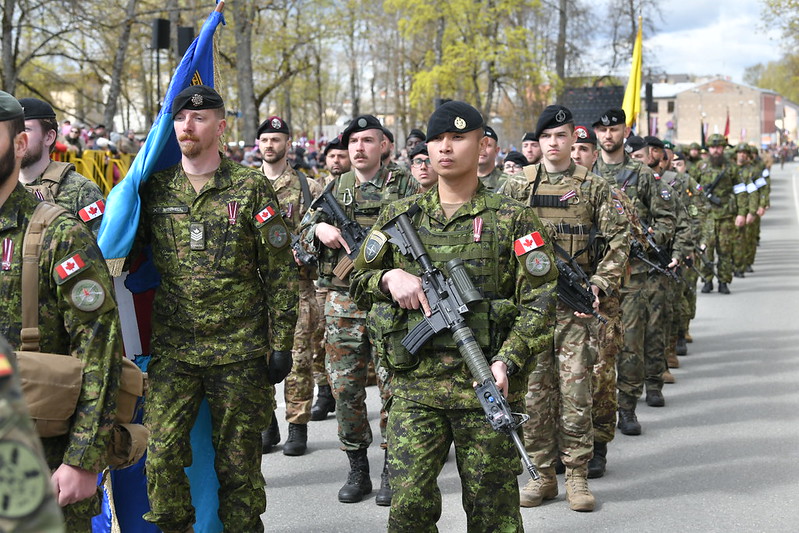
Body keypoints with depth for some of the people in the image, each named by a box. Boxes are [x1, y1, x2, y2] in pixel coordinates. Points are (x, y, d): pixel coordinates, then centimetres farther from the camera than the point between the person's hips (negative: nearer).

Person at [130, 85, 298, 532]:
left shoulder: (252, 188, -2)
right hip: (172, 349, 2)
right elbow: (124, 252, 16)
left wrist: (282, 343, -4)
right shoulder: (154, 189, 6)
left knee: (239, 461, 7)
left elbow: (281, 271, -1)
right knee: (162, 453, -3)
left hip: (240, 351, -2)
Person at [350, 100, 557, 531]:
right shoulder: (399, 217, 10)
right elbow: (356, 282, 17)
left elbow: (538, 302, -4)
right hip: (414, 386, 2)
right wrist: (388, 277, -6)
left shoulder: (512, 220, 1)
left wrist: (507, 361, -18)